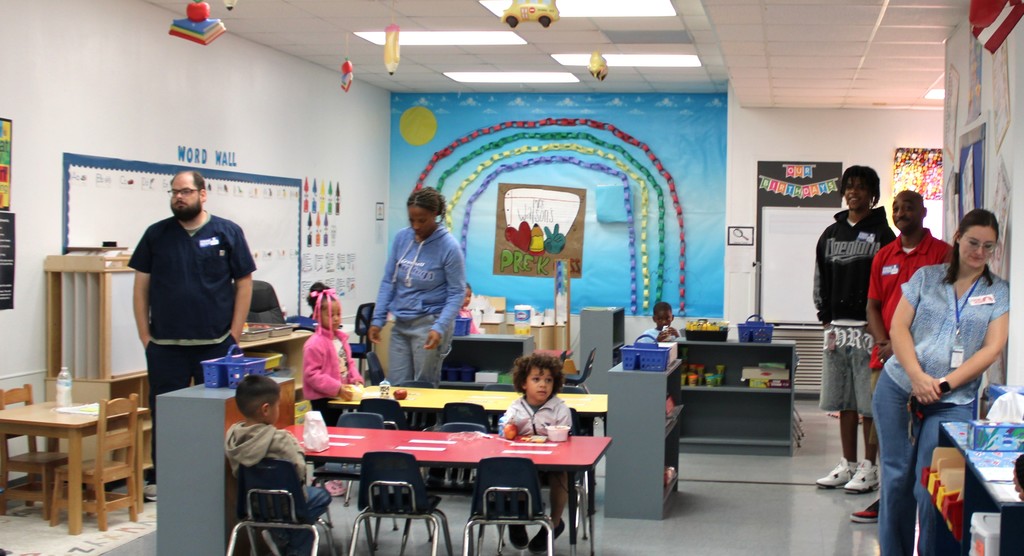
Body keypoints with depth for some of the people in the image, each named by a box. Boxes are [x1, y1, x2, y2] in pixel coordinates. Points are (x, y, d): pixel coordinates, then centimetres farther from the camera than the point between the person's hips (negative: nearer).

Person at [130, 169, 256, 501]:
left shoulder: (227, 233, 2)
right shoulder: (156, 235, 8)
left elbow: (244, 284, 2)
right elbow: (141, 287, 9)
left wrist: (233, 336, -3)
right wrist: (145, 336, 1)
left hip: (215, 345, -1)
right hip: (165, 346, 2)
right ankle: (159, 480, 17)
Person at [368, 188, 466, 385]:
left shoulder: (448, 246, -10)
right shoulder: (401, 237, 4)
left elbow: (457, 293, -8)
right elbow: (388, 281, 10)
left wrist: (439, 328, -20)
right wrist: (377, 320, 5)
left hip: (429, 323, -5)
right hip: (401, 325, 5)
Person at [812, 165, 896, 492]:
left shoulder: (882, 234, -2)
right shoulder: (831, 235, 14)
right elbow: (821, 280, 16)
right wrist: (826, 319, 7)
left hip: (869, 327, -5)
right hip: (837, 327, 5)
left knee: (871, 401, -2)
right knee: (844, 401, 10)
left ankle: (868, 466, 5)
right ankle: (848, 464, 18)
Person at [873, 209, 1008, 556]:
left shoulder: (999, 293, 8)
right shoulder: (926, 277, 10)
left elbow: (992, 348, -2)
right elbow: (898, 327, 3)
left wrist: (944, 385, -12)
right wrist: (918, 377, -12)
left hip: (953, 401, -1)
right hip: (899, 389, 1)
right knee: (896, 478, 4)